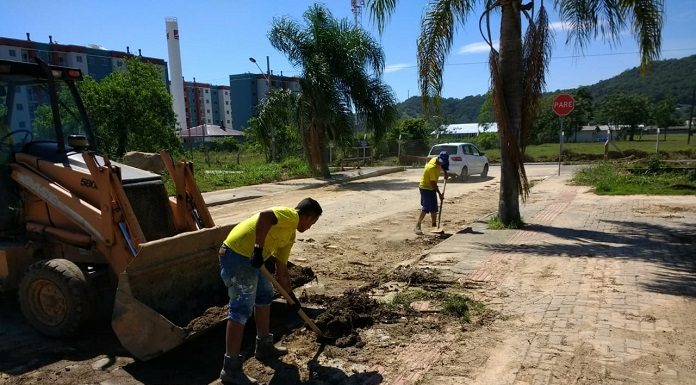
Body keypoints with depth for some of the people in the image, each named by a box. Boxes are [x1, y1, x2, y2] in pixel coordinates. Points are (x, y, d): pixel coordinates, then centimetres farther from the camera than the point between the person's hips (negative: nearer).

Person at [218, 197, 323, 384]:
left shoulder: (289, 235, 21)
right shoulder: (291, 215, -8)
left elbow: (281, 270, 25)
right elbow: (265, 216, -30)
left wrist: (291, 296, 29)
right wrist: (259, 249, -28)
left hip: (248, 257, 11)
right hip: (237, 256, -11)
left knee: (265, 294, 22)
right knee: (242, 308, -10)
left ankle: (264, 346, 34)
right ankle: (231, 368, -4)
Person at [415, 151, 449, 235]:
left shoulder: (437, 160, -5)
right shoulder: (432, 167, -29)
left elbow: (442, 167, 21)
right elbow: (433, 183, -25)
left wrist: (445, 172, 3)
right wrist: (440, 194, -19)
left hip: (432, 188, 9)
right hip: (425, 188, -9)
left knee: (434, 209, 10)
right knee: (426, 208, -14)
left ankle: (434, 226, 19)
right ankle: (418, 226, -7)